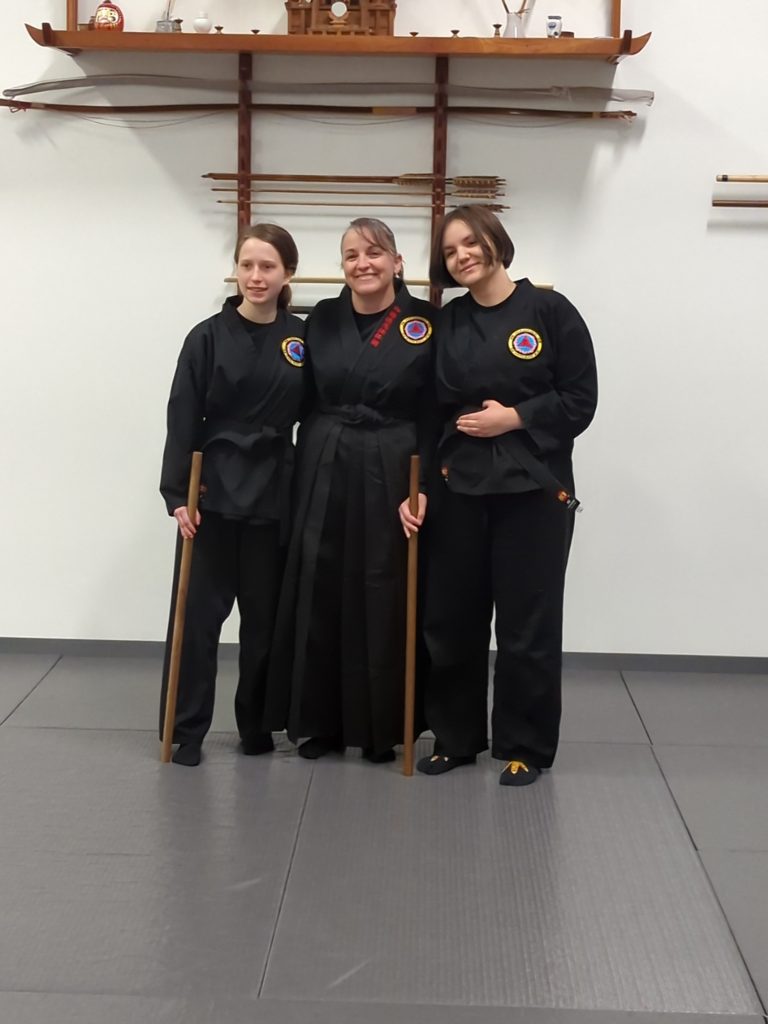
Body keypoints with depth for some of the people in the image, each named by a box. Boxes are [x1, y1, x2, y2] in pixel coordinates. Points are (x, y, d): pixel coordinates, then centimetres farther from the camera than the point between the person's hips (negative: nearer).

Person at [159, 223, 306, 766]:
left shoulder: (303, 337, 3)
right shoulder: (209, 337, -4)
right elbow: (183, 421, -6)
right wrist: (178, 493, -11)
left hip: (275, 493, 2)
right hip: (214, 489, -2)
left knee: (265, 613, 10)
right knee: (198, 611, -1)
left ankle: (256, 722, 24)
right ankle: (187, 729, 9)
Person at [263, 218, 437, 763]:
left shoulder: (427, 324, -4)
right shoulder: (323, 319, 5)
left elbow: (434, 415, -5)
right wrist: (305, 465, 3)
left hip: (389, 475, -2)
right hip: (323, 471, 3)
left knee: (383, 601, 3)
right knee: (320, 596, 6)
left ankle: (381, 727, 17)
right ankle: (319, 722, 19)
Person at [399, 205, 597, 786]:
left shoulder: (549, 311, -3)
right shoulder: (445, 324, 9)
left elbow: (580, 401, -5)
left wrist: (514, 418, -15)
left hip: (534, 489, -3)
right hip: (459, 489, 4)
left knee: (526, 624, 2)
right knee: (451, 620, 7)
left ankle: (525, 749, 16)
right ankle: (455, 737, 23)